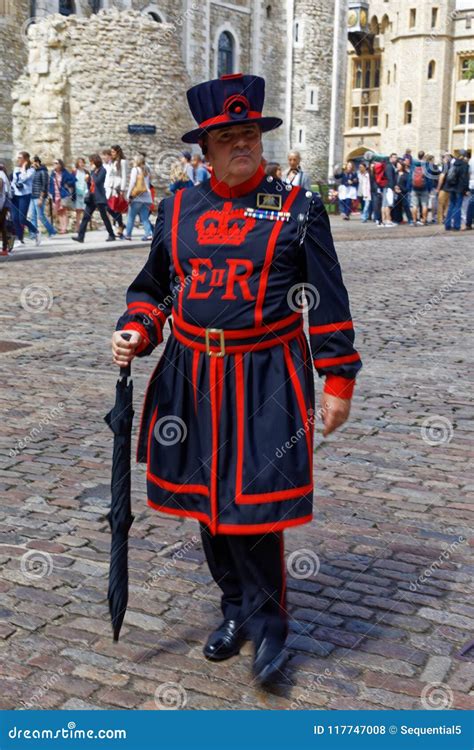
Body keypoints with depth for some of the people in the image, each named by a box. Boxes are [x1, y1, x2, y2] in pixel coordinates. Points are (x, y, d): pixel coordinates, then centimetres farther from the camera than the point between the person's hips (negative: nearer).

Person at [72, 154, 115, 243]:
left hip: (99, 197, -7)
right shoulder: (93, 171, 14)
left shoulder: (102, 170, -6)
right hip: (91, 197, 7)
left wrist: (93, 171, -12)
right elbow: (90, 185, 18)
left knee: (104, 216, 1)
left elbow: (97, 181, -21)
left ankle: (111, 235, 13)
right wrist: (87, 180, -2)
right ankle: (80, 236, -4)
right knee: (86, 216, -1)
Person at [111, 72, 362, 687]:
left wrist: (338, 380, -4)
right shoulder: (177, 210, 7)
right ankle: (236, 607, 35)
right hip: (191, 377, 4)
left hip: (266, 381, -4)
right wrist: (135, 332, -1)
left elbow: (328, 303, -1)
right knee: (205, 498, 13)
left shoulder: (299, 210, -2)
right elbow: (153, 287, 18)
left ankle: (267, 624, 19)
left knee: (254, 504, -5)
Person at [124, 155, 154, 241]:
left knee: (131, 217, 5)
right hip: (147, 197, 5)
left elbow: (132, 183, -5)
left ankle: (128, 234, 8)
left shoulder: (135, 169, 2)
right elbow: (148, 184, 12)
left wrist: (128, 195, -4)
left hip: (137, 197, -5)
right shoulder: (146, 171, 17)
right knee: (145, 218, 6)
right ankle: (149, 233, -9)